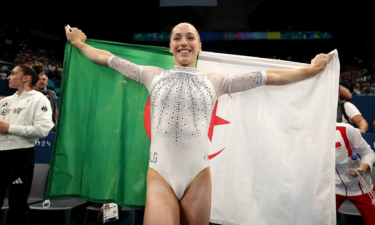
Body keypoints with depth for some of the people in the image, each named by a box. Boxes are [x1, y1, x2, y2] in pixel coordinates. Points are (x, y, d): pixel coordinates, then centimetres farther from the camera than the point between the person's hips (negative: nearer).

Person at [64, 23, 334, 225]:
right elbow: (109, 59, 20)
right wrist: (79, 43, 31)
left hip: (198, 177, 1)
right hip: (159, 176, 0)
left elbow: (268, 76, 12)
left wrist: (311, 69, 19)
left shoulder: (216, 81, 8)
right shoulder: (153, 75, 9)